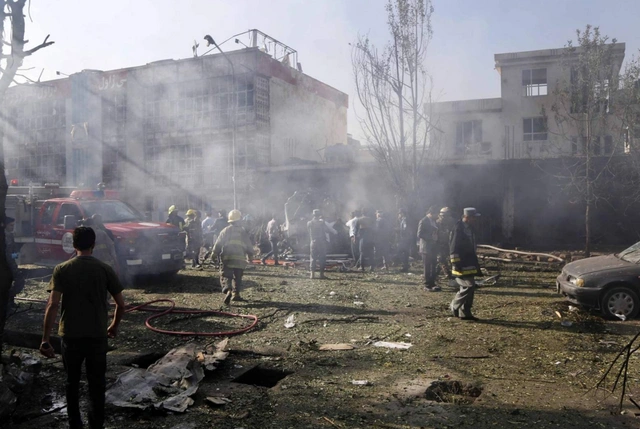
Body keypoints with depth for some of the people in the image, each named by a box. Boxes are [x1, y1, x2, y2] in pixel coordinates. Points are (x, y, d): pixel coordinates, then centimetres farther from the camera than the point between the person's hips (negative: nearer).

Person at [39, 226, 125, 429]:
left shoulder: (61, 270, -6)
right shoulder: (105, 269, -5)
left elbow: (53, 305, -14)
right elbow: (121, 304, -2)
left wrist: (45, 340, -11)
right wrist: (114, 326, 15)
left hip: (71, 335, 1)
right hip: (97, 335, 0)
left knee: (72, 382, 18)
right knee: (97, 384, 11)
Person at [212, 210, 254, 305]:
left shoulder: (225, 230, 4)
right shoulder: (243, 231, 7)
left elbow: (218, 243, 0)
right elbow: (249, 245, 11)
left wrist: (215, 253, 9)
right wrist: (250, 254, 25)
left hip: (227, 258, -1)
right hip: (240, 258, 1)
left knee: (226, 276, -3)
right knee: (238, 277, 15)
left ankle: (228, 290, -27)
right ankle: (236, 294, 14)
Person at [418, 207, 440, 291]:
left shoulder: (434, 221, 13)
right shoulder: (423, 221, -11)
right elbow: (420, 234, -16)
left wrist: (435, 239, 2)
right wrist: (430, 237, -18)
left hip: (433, 246, 8)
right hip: (426, 247, -8)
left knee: (433, 266, 11)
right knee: (427, 267, -3)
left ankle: (432, 283, 20)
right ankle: (427, 285, 4)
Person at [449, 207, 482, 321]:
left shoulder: (469, 229, 15)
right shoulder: (458, 229, -15)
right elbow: (453, 248, -19)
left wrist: (476, 264, 24)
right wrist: (456, 263, -22)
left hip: (469, 264, 10)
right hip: (462, 265, -10)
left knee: (468, 287, 10)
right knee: (469, 286, -13)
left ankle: (465, 313, 16)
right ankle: (455, 306, 4)